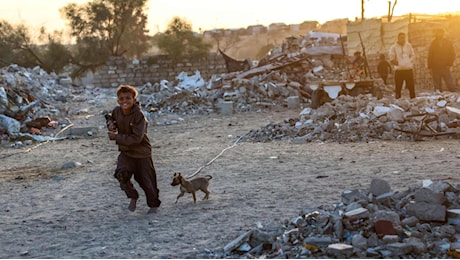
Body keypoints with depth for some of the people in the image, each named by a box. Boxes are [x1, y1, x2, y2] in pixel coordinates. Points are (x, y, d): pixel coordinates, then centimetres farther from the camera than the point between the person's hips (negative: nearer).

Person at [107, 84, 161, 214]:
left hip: (141, 153, -4)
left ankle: (154, 204, 33)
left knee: (147, 181, 7)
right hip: (125, 152, 5)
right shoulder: (116, 111, -5)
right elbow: (112, 119, 21)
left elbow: (136, 138, -27)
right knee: (121, 174, -19)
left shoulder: (139, 115, -23)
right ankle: (133, 197, 8)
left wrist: (116, 137, -24)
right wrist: (110, 124, -4)